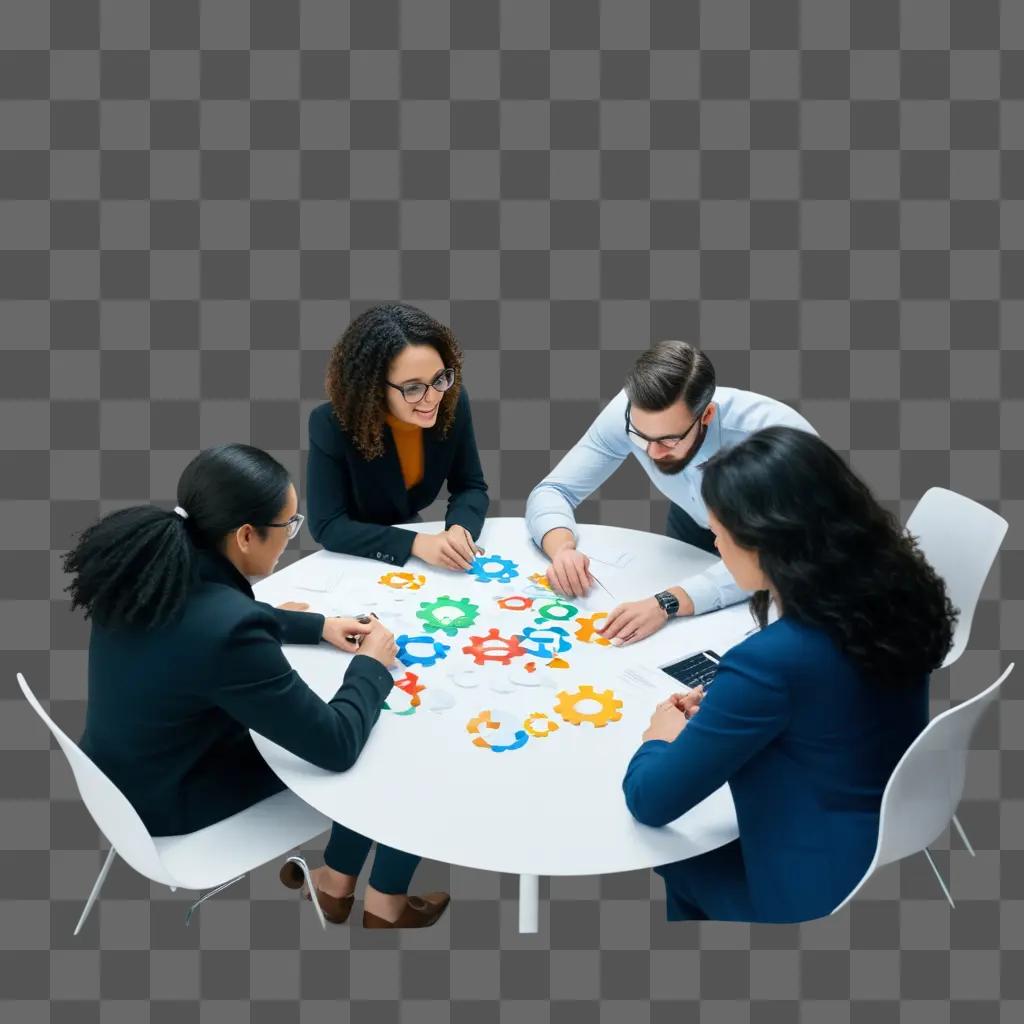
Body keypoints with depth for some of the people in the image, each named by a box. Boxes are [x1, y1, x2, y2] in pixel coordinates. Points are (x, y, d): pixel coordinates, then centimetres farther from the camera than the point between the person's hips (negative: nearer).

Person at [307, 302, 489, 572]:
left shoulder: (453, 404, -14)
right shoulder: (331, 424, -23)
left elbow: (471, 487, -4)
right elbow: (326, 526, -23)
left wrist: (459, 528, -26)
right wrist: (416, 544, -33)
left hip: (412, 529, 4)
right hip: (354, 561, -3)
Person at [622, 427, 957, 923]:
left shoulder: (771, 660, -34)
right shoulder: (891, 592, -10)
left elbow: (649, 800, -21)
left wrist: (663, 736, -1)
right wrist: (721, 709, 5)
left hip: (826, 897, -6)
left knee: (681, 858, 20)